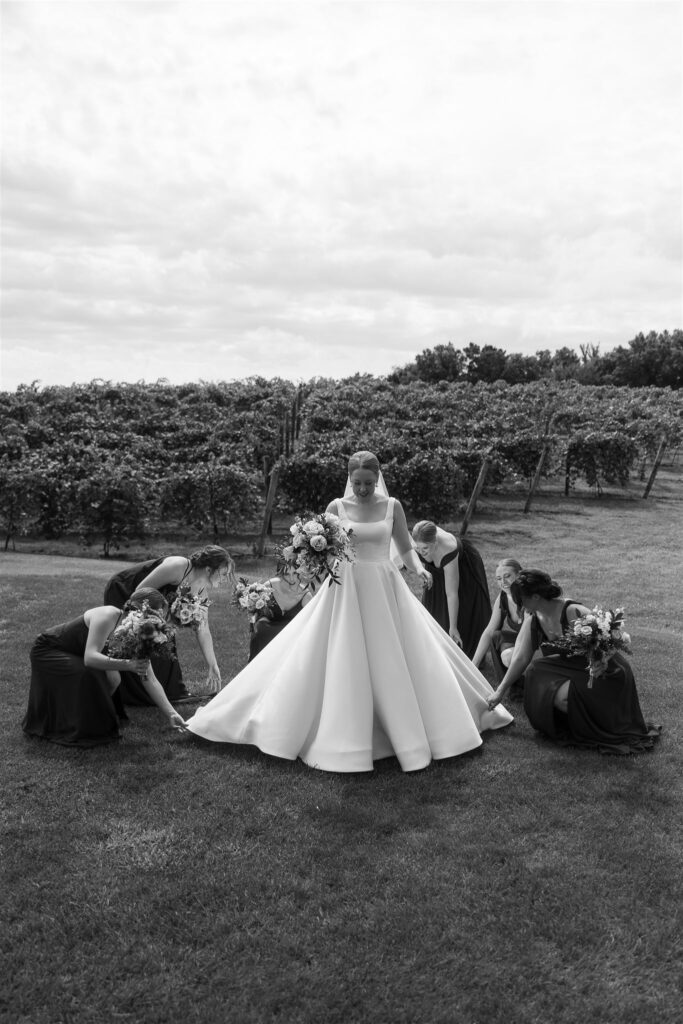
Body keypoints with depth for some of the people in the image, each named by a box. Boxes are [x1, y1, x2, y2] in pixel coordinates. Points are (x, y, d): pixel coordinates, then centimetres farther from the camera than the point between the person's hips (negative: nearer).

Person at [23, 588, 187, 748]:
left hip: (74, 657, 7)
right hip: (46, 651, -7)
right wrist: (128, 664, -54)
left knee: (112, 678, -14)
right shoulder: (108, 616, -33)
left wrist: (171, 714, -16)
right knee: (96, 675, -29)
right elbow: (90, 657, -43)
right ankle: (76, 731, -10)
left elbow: (150, 680, -10)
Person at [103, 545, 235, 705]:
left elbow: (203, 629, -2)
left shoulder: (201, 590, -7)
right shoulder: (178, 566, -31)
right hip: (120, 592, -8)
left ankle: (172, 691, 13)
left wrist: (213, 666, -2)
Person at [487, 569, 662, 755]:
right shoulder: (532, 622, -4)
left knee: (562, 696, -27)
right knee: (535, 670, -12)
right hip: (574, 670, 7)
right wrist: (500, 692, 5)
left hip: (608, 673, -7)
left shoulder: (574, 613, -26)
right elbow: (520, 659, 2)